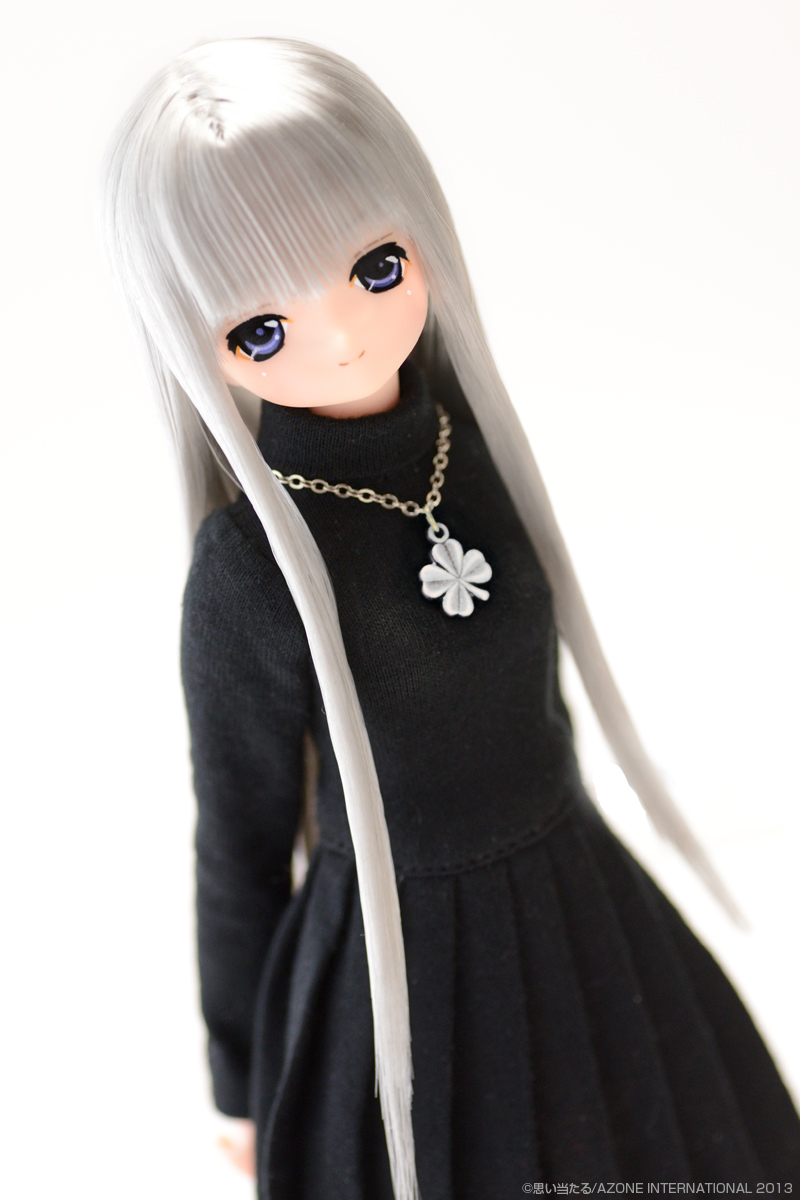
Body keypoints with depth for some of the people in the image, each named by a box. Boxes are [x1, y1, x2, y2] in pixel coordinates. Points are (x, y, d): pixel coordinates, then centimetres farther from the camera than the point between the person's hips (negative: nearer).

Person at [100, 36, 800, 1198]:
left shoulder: (473, 434, -10)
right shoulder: (247, 570, -24)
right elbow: (239, 840, -11)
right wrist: (243, 1077, 2)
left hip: (577, 898, 6)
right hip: (403, 969, -5)